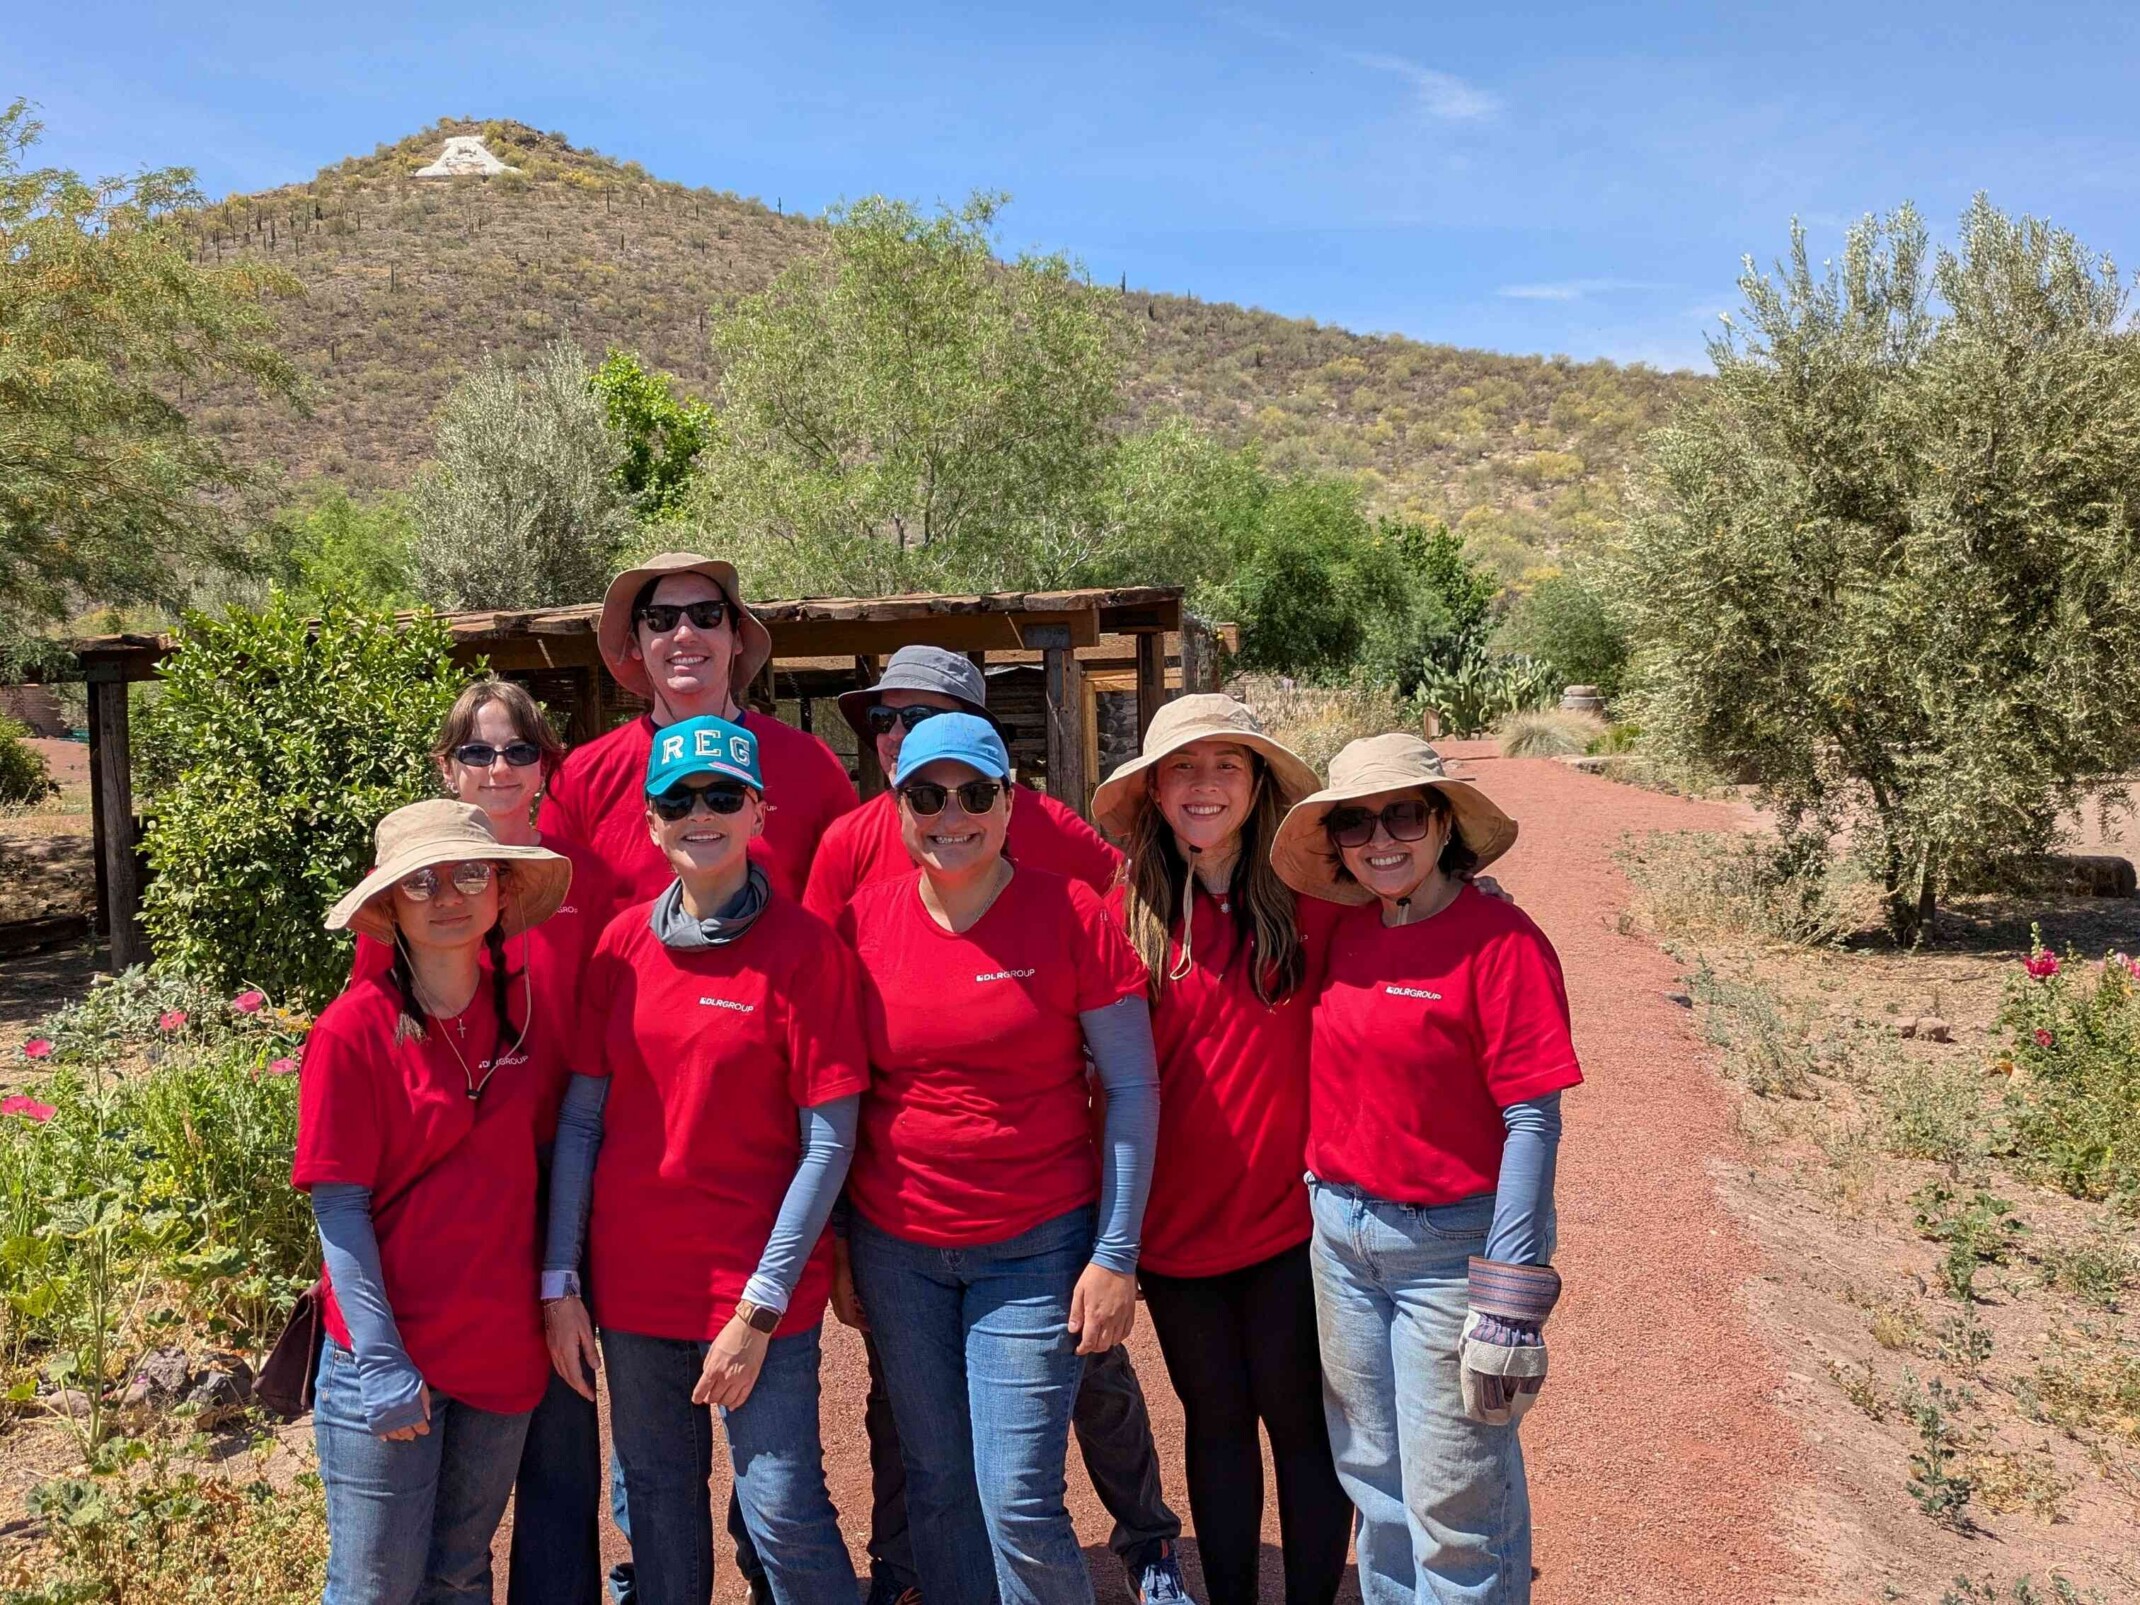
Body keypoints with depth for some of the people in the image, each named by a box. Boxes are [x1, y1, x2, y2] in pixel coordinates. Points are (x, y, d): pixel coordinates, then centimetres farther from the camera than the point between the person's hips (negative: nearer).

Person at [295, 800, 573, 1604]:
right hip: (388, 1358, -4)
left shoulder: (527, 1012, 0)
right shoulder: (354, 1031, -13)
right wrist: (380, 1360, -15)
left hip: (504, 1346, 4)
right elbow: (339, 1209, -12)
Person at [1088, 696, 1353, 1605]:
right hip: (1175, 1216, 2)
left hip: (1290, 1214, -1)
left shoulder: (1308, 900, -7)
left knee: (1299, 1419, 11)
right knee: (1214, 1419, 17)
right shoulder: (1126, 912, -3)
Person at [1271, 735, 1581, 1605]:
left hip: (1450, 1245, -6)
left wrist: (1510, 1300, -18)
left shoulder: (1501, 942, -17)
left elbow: (1534, 1123, -17)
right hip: (1341, 1237, 6)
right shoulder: (1346, 933, 1)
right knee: (1374, 1481, 20)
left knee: (1454, 1504, 7)